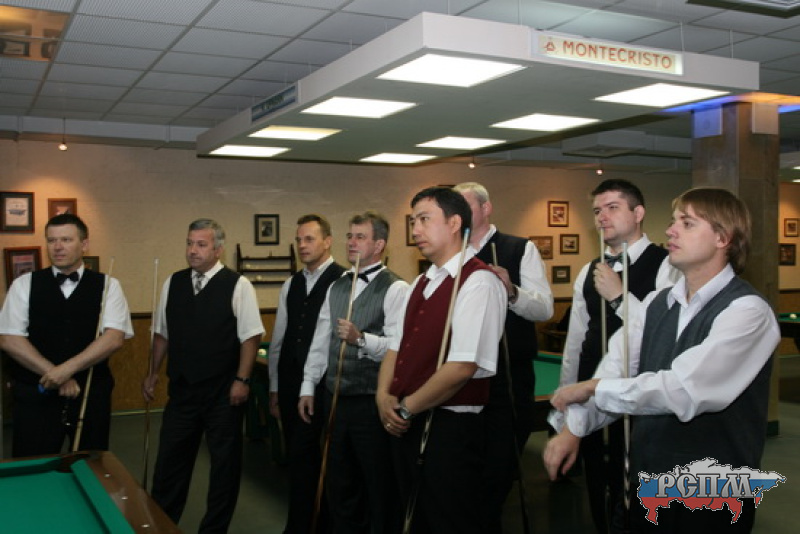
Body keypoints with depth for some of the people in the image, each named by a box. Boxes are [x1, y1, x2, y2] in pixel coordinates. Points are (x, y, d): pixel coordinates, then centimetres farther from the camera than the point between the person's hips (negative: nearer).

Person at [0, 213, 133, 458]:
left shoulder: (107, 286, 1)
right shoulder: (24, 285, 3)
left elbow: (115, 337, -10)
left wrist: (68, 368, -19)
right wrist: (55, 375, -12)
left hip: (92, 397, 0)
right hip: (35, 396, 0)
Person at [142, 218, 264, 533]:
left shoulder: (237, 285, -9)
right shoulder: (173, 283, 5)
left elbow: (250, 337, -10)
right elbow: (162, 333, 14)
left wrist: (242, 380, -14)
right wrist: (154, 373, 12)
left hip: (224, 392, -4)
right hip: (181, 388, 4)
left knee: (224, 461, 9)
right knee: (170, 458, 13)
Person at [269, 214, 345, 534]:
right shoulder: (291, 285, 12)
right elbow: (278, 340, 14)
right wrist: (275, 389, 14)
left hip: (324, 384, -6)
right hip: (290, 384, 6)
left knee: (302, 458, -3)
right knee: (300, 456, 13)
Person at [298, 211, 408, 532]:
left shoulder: (395, 289, -10)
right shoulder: (336, 287, 12)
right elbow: (320, 342, 13)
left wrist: (361, 339, -32)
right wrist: (308, 387, 9)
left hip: (372, 403, -7)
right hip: (335, 398, 7)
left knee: (379, 489, 6)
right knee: (339, 485, 18)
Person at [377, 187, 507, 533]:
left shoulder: (478, 282, -14)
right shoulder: (420, 284, 14)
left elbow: (462, 367, -21)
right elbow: (397, 347, 16)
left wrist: (406, 408, -12)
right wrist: (384, 396, -3)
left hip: (451, 429, -8)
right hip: (407, 426, 8)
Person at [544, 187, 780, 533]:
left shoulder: (747, 311, -16)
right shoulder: (656, 304, 7)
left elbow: (683, 391, -25)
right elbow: (615, 370, -1)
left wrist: (594, 387, -16)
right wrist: (573, 427, -13)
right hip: (647, 487, 6)